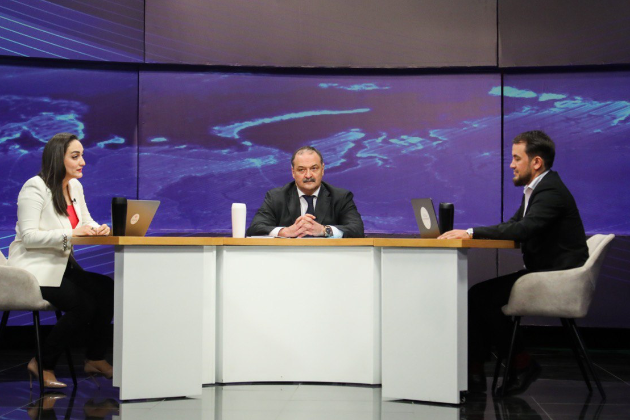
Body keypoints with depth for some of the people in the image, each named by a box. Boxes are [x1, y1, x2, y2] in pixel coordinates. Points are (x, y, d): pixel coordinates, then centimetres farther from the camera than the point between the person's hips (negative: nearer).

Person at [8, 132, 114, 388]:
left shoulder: (75, 187, 10)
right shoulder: (35, 188, -15)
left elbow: (86, 223, 14)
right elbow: (29, 236, -22)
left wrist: (99, 229, -11)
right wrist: (71, 234, -30)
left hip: (62, 264, 8)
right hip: (34, 268, -8)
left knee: (107, 289, -13)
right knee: (83, 305, -24)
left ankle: (95, 359, 0)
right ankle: (42, 365, -6)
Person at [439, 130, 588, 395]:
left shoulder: (551, 192, -18)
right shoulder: (536, 189, 15)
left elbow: (522, 229, -31)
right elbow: (513, 226, 13)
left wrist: (472, 232, -30)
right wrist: (471, 233, -3)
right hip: (542, 273, 10)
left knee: (483, 297, -17)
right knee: (477, 295, -2)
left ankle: (522, 364, -1)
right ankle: (473, 372, -2)